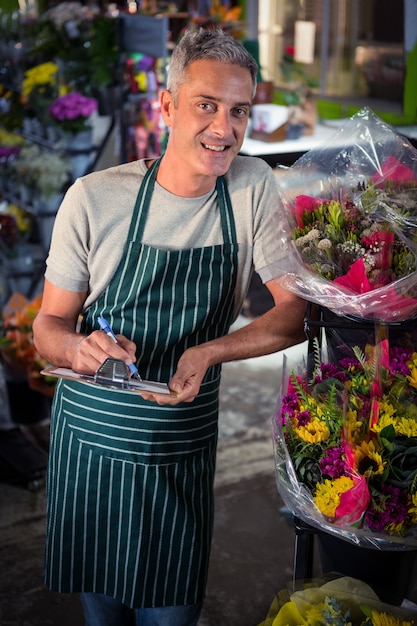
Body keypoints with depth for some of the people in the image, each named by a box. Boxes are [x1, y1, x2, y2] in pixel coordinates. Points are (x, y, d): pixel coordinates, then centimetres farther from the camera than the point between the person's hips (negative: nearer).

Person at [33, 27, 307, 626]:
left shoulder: (254, 186, -8)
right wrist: (79, 348, -27)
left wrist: (209, 352, -24)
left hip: (185, 448, 1)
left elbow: (299, 310, -8)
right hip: (92, 438, 0)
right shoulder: (95, 198, -13)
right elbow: (50, 324, -3)